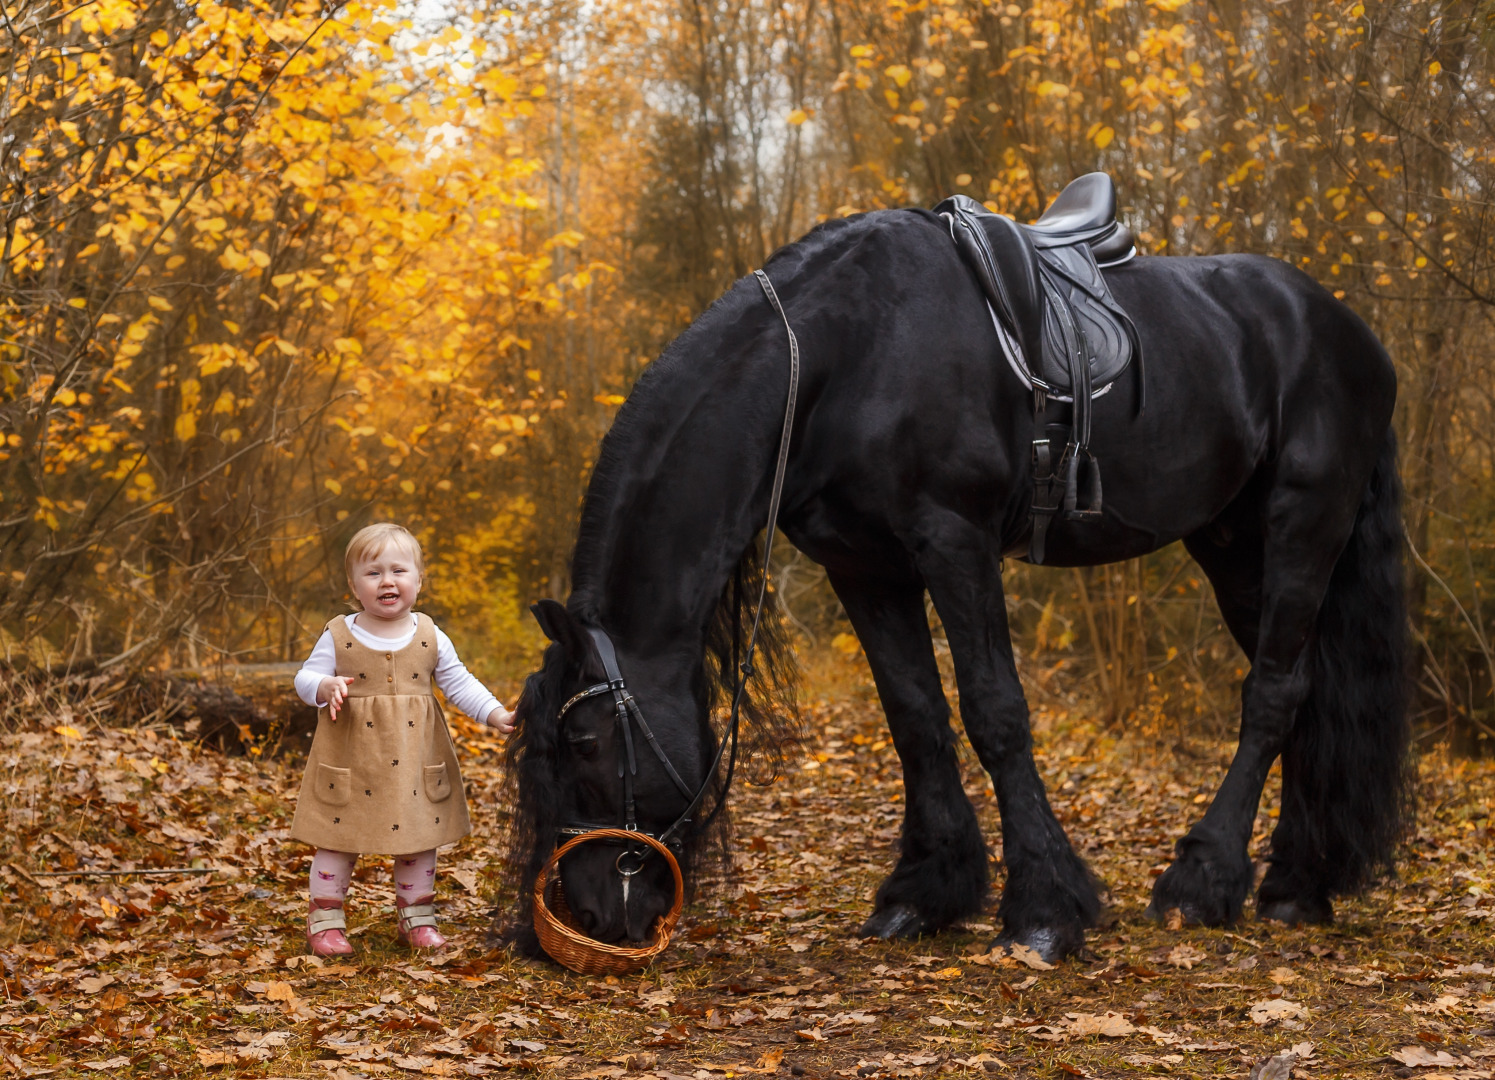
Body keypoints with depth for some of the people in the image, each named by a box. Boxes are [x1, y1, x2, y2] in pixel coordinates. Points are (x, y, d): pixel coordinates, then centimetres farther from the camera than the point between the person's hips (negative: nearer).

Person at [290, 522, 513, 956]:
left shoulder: (430, 637, 1)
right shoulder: (338, 637, -5)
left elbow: (459, 683, 6)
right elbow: (306, 678, -3)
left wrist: (497, 715, -3)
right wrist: (326, 687, -24)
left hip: (415, 757, 2)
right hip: (352, 758, -2)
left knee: (420, 839, 10)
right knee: (339, 839, 3)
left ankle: (417, 918, 25)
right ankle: (325, 921, 14)